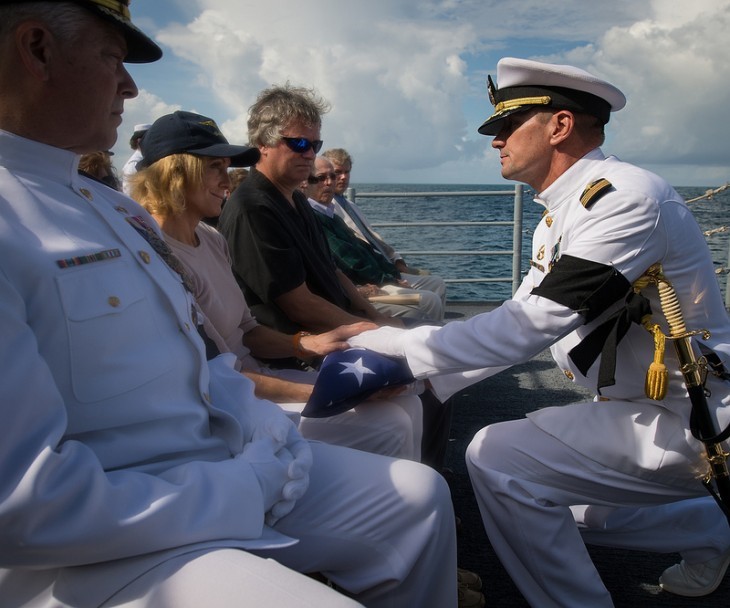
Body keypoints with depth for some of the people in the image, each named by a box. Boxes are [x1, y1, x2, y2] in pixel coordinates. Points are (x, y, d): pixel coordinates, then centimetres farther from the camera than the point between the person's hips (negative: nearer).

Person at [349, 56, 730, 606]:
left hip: (685, 420, -9)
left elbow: (528, 326, -29)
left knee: (497, 458, -18)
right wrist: (411, 374, 0)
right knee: (544, 501, 20)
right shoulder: (559, 217, 8)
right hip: (641, 406, 10)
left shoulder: (625, 198, -23)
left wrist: (395, 345, -23)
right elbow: (521, 326, 8)